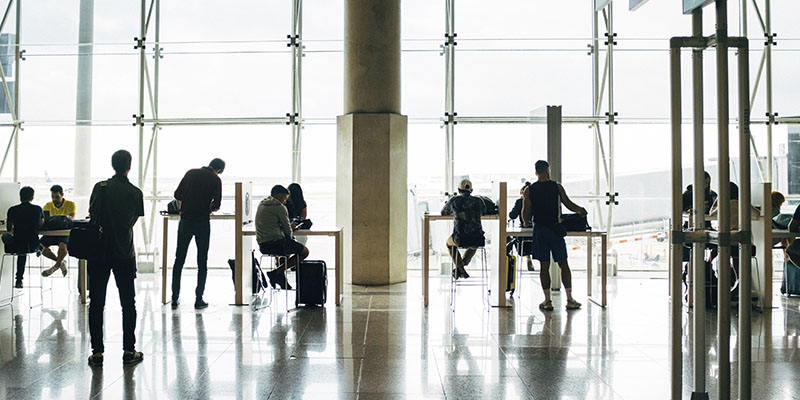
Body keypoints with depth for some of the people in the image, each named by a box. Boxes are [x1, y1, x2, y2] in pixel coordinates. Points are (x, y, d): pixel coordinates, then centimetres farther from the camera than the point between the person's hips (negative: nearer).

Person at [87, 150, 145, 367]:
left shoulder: (100, 187, -2)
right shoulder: (135, 193, -1)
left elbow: (91, 216, 4)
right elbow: (133, 221, 3)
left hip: (98, 253, 0)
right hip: (125, 254, 0)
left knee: (96, 303, 5)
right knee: (128, 303, 9)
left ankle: (97, 352, 6)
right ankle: (129, 351, 11)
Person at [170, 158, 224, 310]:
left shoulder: (191, 173, 8)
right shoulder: (216, 180, 0)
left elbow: (177, 194, 8)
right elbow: (216, 205, -5)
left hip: (185, 221, 3)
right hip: (202, 222, -3)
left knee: (179, 261, 9)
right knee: (202, 262, 6)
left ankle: (175, 299, 9)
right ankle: (199, 300, 5)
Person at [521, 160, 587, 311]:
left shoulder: (529, 190, -1)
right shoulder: (557, 187, -1)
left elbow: (525, 215, -1)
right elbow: (569, 204, 6)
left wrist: (529, 221, 20)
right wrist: (581, 210, 23)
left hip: (539, 231, 0)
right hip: (556, 230, 0)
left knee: (544, 266, 4)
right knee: (563, 265, 7)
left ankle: (547, 301, 5)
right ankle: (569, 300, 9)